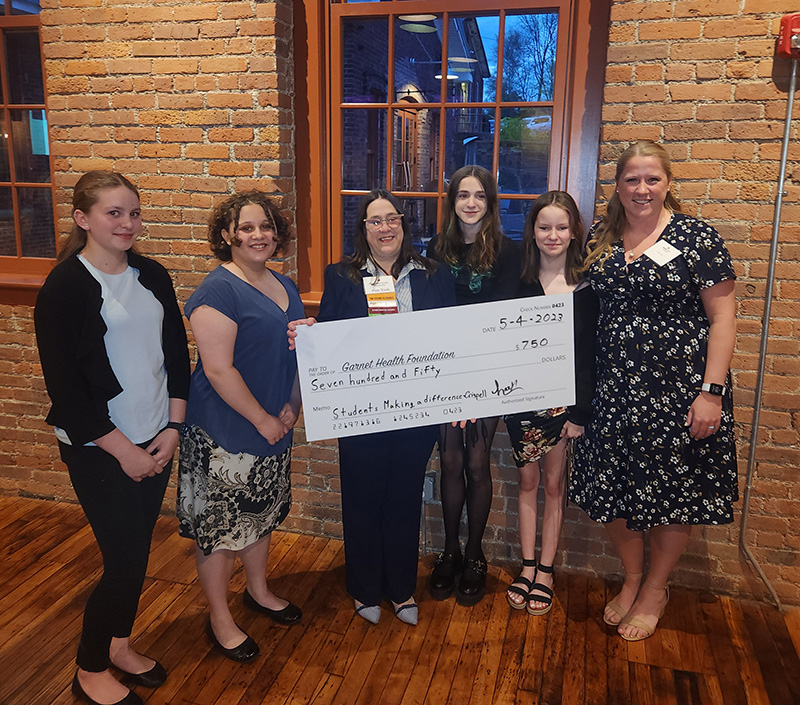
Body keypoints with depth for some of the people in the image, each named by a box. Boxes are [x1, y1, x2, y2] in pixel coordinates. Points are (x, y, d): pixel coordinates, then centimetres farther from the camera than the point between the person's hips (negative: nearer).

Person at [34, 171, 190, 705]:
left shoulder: (152, 276, 5)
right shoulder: (65, 286, -12)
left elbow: (178, 354, 9)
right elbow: (65, 386, -13)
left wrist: (173, 428, 0)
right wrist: (124, 451, -12)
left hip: (157, 441, 5)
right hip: (99, 449, -5)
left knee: (138, 552, 15)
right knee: (125, 561, 0)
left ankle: (120, 645, 37)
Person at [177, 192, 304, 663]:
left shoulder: (285, 287, 8)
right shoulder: (218, 291, -17)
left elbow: (296, 354, 14)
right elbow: (218, 368, -22)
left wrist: (292, 406, -1)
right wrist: (262, 419, -17)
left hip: (273, 426, 8)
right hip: (225, 430, -7)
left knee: (261, 513, 22)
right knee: (220, 523, 6)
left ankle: (259, 591, 42)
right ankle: (220, 619, 25)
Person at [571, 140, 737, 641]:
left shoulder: (696, 237, -6)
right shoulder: (601, 242, 7)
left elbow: (723, 317, -7)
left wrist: (712, 391, -14)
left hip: (679, 389, -4)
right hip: (615, 389, 4)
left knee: (673, 490, 8)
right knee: (613, 489, 10)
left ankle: (656, 589, 31)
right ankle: (632, 579, 34)